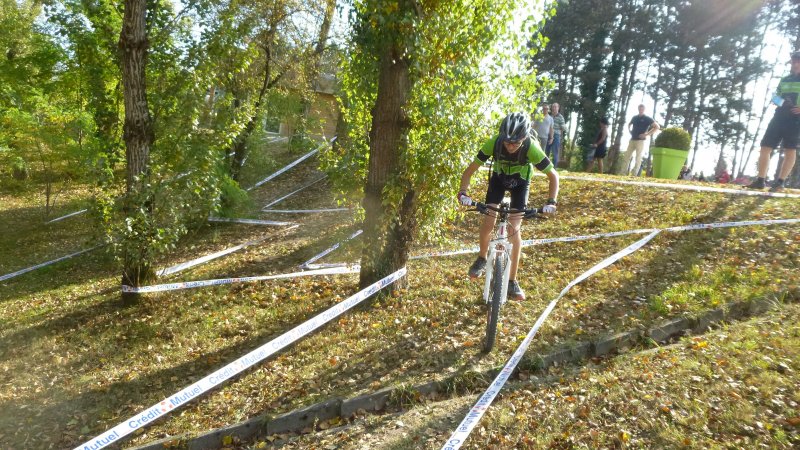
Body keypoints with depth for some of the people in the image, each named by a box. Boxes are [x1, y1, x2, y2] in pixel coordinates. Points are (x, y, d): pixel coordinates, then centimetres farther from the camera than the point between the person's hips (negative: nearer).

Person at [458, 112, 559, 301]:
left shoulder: (532, 148, -35)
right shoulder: (493, 143, -33)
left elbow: (553, 175, -23)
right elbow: (470, 169, -25)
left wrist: (551, 202, -34)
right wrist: (463, 192, -39)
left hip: (520, 182, -1)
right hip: (499, 178, 1)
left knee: (514, 229, -11)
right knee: (488, 222, -14)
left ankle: (512, 281, -1)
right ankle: (482, 258, 16)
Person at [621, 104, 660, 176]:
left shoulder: (647, 118, -2)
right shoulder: (634, 117, 12)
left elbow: (657, 127, -7)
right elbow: (629, 124, 34)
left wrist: (647, 134, -13)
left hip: (640, 141, -5)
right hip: (632, 140, 5)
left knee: (638, 158, -5)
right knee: (627, 156, 3)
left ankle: (634, 175, -6)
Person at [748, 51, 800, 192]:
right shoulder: (785, 80, 19)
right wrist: (777, 100, 4)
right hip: (780, 117, 5)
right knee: (765, 147, -4)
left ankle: (780, 182, -4)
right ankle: (761, 180, -2)